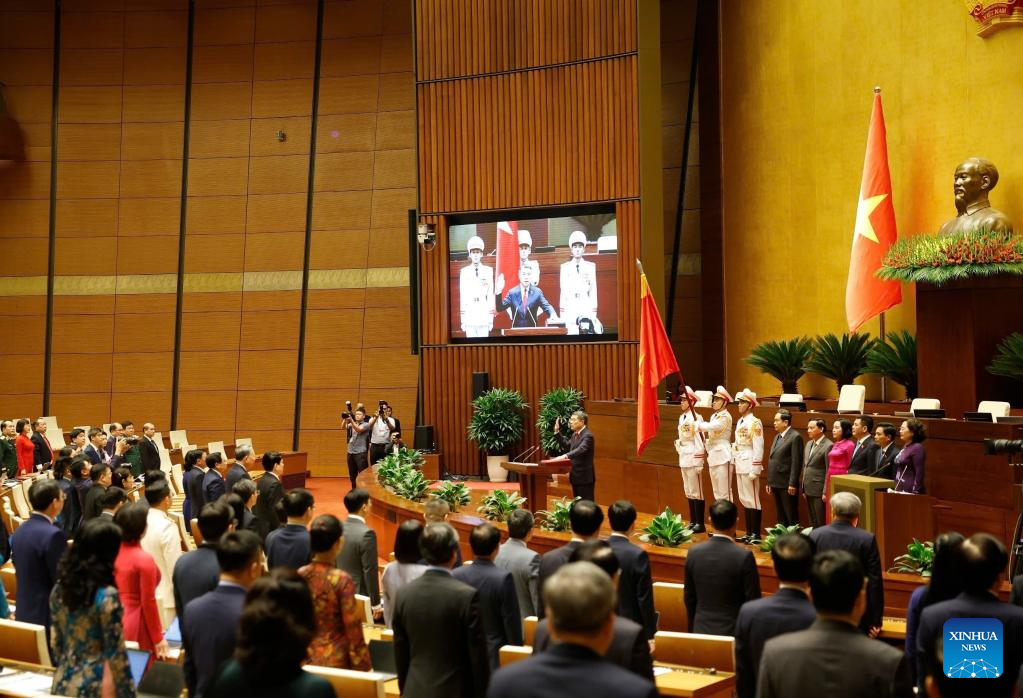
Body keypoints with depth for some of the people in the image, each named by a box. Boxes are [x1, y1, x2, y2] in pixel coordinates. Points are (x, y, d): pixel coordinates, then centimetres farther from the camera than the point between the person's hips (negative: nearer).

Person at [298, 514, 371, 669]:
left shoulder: (299, 575, -3)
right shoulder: (341, 579, -17)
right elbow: (353, 627, -13)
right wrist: (361, 666, -4)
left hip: (305, 658, 5)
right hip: (336, 660, -5)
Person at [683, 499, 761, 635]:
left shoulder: (694, 553, -5)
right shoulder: (744, 557, -17)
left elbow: (689, 598, 5)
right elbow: (753, 601, -10)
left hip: (701, 629, 4)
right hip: (733, 631, -4)